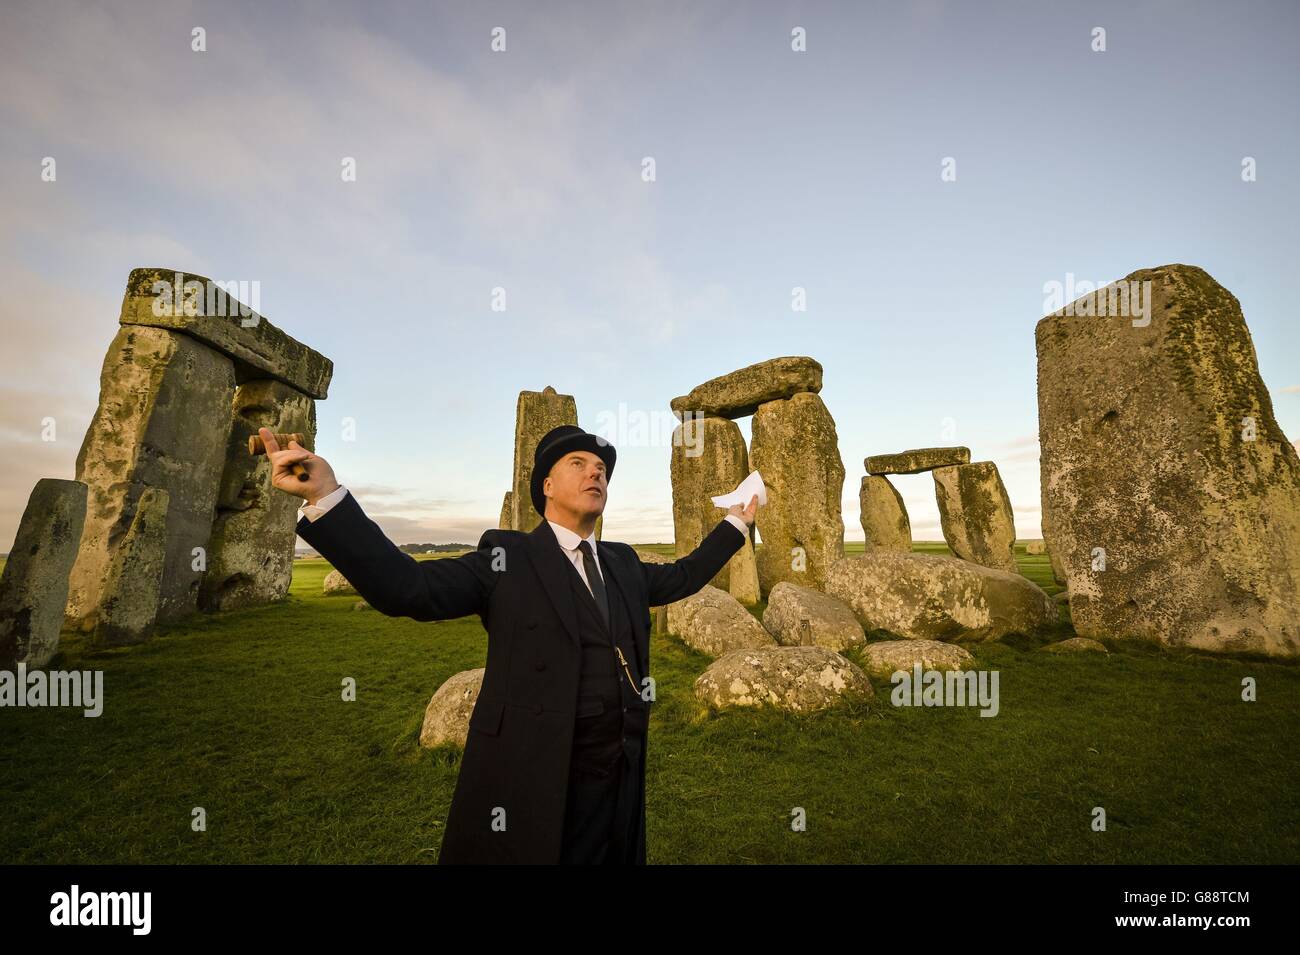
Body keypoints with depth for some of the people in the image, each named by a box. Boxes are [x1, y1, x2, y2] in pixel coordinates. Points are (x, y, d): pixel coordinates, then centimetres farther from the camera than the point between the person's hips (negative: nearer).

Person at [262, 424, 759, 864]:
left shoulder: (623, 562, 8)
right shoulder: (508, 557, -9)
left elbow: (680, 576, 22)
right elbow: (407, 588, -20)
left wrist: (735, 524, 25)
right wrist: (326, 495, -30)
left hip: (619, 781, 6)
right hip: (528, 780, -5)